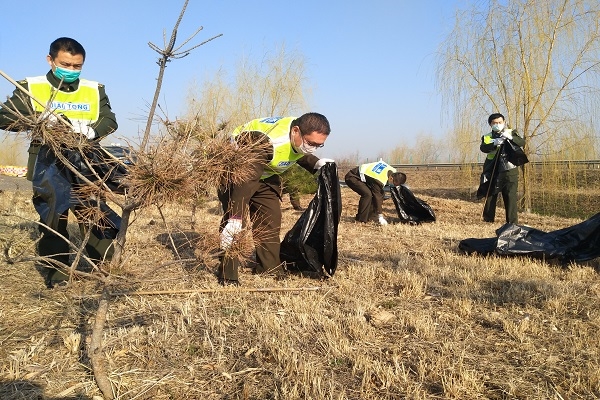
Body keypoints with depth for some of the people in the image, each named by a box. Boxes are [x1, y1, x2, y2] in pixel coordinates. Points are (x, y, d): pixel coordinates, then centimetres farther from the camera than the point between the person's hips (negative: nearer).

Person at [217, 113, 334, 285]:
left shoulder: (301, 138, -14)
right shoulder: (269, 142, -41)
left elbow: (300, 154, 11)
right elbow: (245, 179, -46)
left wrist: (316, 164, -10)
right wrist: (235, 218, -50)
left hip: (264, 173, 8)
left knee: (271, 216, 3)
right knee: (235, 221, -21)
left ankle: (269, 267, 15)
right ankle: (227, 275, -13)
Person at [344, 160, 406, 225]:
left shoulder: (392, 170, -9)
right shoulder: (380, 179, -33)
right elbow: (377, 197, -27)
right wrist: (380, 217, -22)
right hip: (352, 177, -10)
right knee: (367, 194, -29)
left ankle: (367, 217, 8)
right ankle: (361, 219, -16)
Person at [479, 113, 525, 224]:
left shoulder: (511, 133, 9)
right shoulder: (486, 137, 8)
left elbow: (522, 143, -7)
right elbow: (483, 148, -12)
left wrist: (510, 137, -24)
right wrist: (494, 143, -30)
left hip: (509, 170, -1)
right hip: (492, 171, 1)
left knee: (510, 196, -6)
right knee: (490, 195, 8)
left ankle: (513, 222, -3)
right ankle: (488, 219, 18)